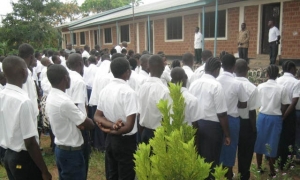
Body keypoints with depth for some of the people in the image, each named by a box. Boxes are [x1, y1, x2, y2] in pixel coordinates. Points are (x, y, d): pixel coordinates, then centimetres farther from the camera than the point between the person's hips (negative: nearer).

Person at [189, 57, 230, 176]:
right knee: (211, 161, 8)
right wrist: (227, 134, -7)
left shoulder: (194, 84, 3)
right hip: (212, 126, -6)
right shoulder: (216, 85, -15)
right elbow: (221, 114, -16)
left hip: (196, 124, 6)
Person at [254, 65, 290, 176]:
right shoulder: (282, 89, -11)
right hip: (275, 118, -2)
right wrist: (280, 115, 11)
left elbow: (257, 103, 1)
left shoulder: (260, 86, -5)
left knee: (260, 141, 12)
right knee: (272, 144, 9)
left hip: (262, 116, 2)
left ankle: (259, 167, 22)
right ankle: (272, 170, 20)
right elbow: (284, 107, -6)